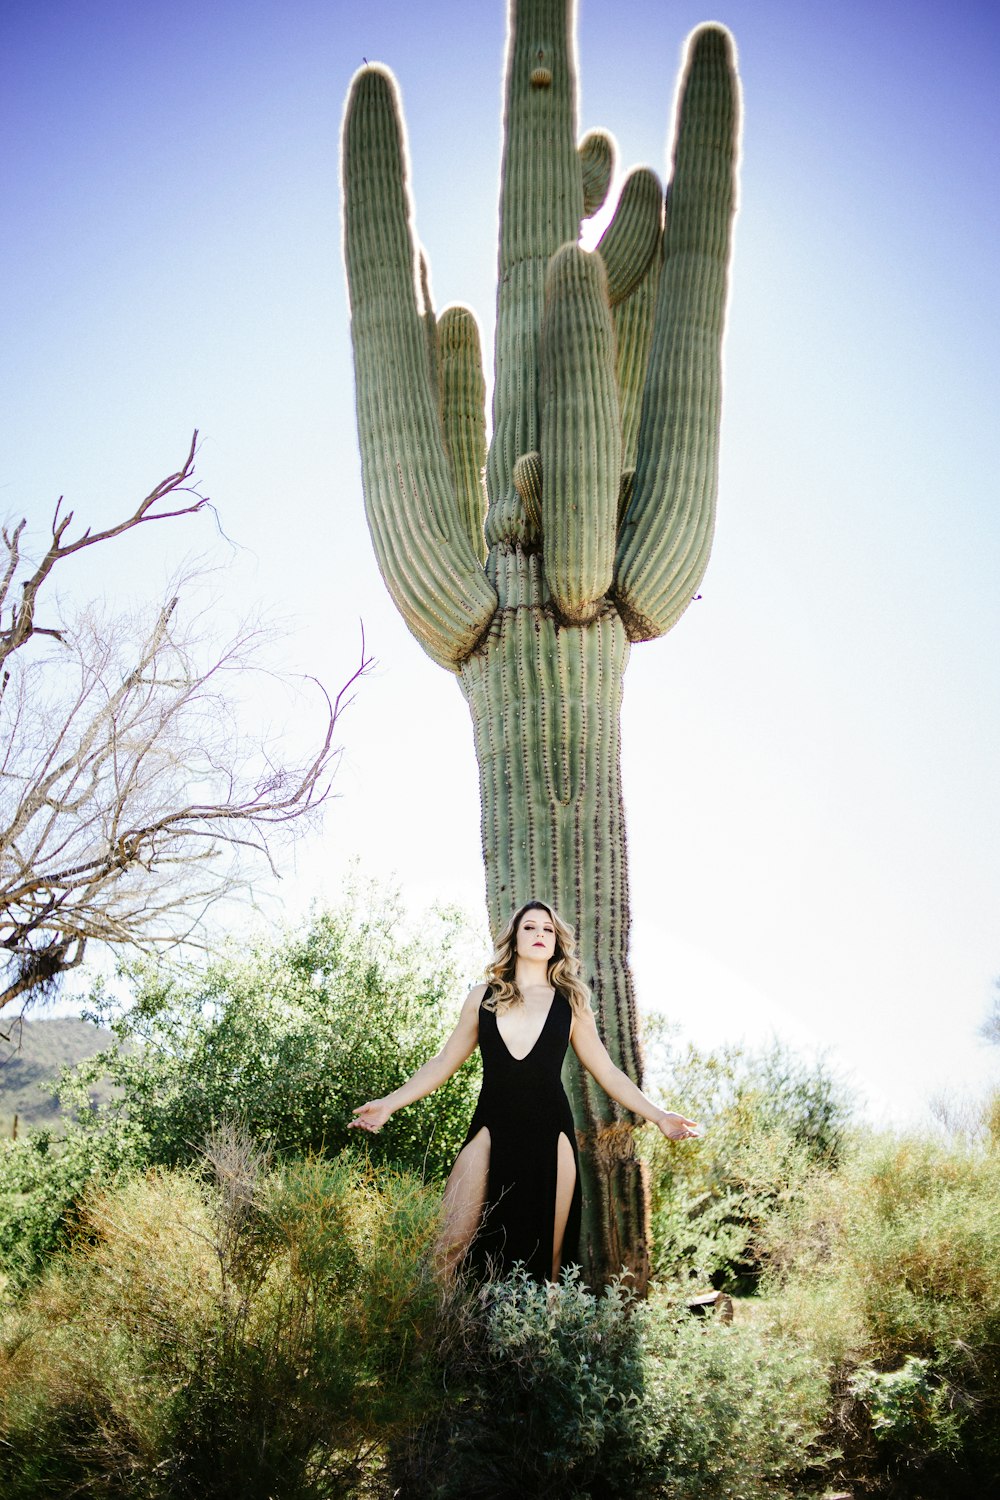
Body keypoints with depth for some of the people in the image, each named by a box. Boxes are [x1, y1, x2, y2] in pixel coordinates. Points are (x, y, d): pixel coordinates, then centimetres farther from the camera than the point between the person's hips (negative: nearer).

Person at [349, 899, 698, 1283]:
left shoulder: (570, 1004, 11)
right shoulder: (483, 997, 11)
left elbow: (608, 1073, 14)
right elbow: (443, 1063, 15)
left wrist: (658, 1115, 6)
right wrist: (389, 1103, 8)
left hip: (549, 1136, 0)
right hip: (491, 1131, 0)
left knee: (546, 1258, -1)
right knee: (450, 1252, -10)